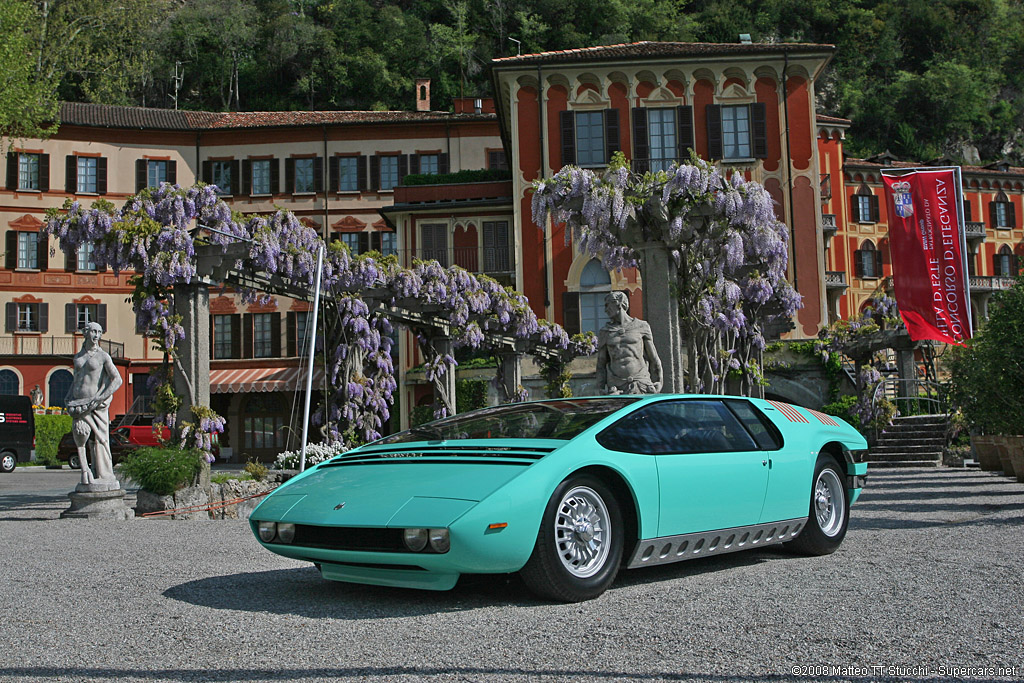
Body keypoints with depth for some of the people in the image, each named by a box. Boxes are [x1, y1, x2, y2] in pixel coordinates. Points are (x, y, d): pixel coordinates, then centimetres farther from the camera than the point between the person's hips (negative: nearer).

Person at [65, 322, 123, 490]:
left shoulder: (103, 356, 1)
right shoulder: (78, 357, 18)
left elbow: (117, 380, -7)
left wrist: (100, 398, -15)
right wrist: (69, 399, 15)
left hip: (96, 405, -4)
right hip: (79, 404, 4)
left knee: (100, 440, -5)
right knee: (79, 433, -16)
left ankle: (104, 476, -1)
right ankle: (85, 471, -12)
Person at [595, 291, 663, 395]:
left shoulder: (641, 327, 8)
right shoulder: (605, 332, 12)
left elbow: (653, 359, 12)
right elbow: (601, 364, 15)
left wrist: (657, 384, 10)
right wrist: (601, 389, 8)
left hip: (640, 385, -1)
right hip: (616, 388, 1)